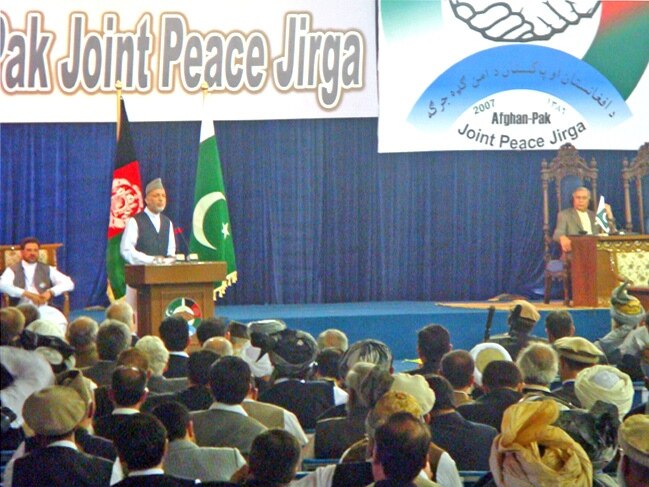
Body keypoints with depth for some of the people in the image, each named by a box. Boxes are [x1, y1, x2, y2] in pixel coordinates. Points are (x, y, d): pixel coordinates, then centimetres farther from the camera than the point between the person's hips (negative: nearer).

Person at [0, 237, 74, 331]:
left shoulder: (47, 270, 17)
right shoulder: (13, 270, 11)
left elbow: (69, 283, 8)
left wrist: (51, 292, -11)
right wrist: (26, 294, -19)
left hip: (43, 308, 2)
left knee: (60, 321, -30)